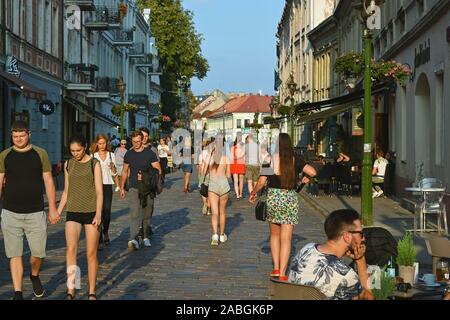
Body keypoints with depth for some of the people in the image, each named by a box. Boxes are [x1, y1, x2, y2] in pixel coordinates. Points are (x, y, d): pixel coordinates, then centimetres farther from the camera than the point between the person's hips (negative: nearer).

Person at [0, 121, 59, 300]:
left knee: (38, 253, 3)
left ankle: (34, 276, 34)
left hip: (36, 213, 0)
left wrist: (52, 209, 1)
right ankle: (18, 293, 7)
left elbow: (48, 182, 4)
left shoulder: (40, 154, 2)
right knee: (14, 255, 1)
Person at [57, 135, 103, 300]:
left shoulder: (94, 163, -1)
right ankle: (71, 289, -16)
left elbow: (99, 191, -4)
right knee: (70, 249, -16)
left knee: (91, 254, 1)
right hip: (73, 212, 3)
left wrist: (98, 214, -13)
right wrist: (58, 212, 13)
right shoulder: (68, 164, 10)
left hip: (91, 212, -2)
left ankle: (92, 292, 11)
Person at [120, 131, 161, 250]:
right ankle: (133, 239, -20)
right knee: (134, 214, -12)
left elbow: (158, 170, -3)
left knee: (147, 214, 10)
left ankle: (146, 237, 25)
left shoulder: (150, 153, -2)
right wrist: (122, 187, 13)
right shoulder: (129, 154, 6)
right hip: (133, 188, 0)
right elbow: (125, 172, 15)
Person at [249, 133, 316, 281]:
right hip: (290, 198, 0)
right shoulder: (295, 159, -1)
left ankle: (276, 269, 17)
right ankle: (282, 274, 2)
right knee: (286, 238, 3)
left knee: (274, 234, 20)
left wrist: (253, 193, 13)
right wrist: (306, 178, 15)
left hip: (273, 196, 0)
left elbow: (261, 182, -4)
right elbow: (312, 172, -7)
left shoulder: (270, 159, -3)